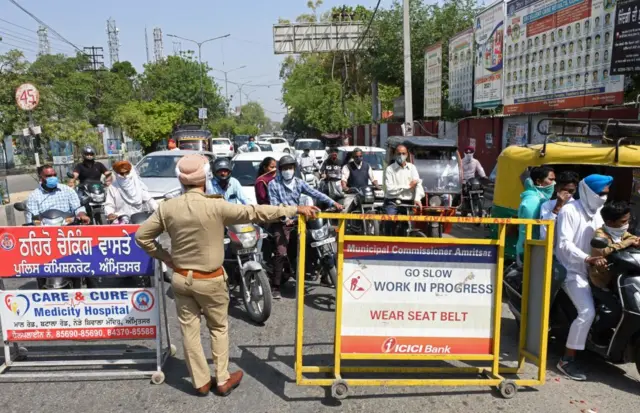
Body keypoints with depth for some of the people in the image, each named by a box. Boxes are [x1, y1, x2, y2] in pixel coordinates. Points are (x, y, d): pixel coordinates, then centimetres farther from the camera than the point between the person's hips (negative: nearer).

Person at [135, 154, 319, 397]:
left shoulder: (167, 207, -8)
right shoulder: (215, 206, -22)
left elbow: (142, 236, -1)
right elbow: (255, 213, -20)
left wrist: (166, 258, 8)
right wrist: (295, 210, -14)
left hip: (181, 278, 4)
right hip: (209, 280, -3)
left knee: (189, 330, 13)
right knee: (218, 329, 15)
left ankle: (201, 382, 26)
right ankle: (223, 380, 25)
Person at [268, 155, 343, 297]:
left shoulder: (299, 182, 8)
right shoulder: (273, 184, -3)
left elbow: (315, 193, -3)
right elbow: (274, 204, -11)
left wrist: (333, 202, -16)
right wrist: (285, 218, -27)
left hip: (297, 220, 5)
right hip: (282, 222, -5)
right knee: (282, 253, -18)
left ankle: (323, 276, 25)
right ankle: (275, 287, -12)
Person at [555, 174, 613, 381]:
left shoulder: (596, 213, 15)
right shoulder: (569, 211, -11)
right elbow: (564, 244, -19)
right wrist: (587, 259, -32)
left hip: (590, 268, 9)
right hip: (572, 270, -9)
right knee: (587, 312, -20)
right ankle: (567, 360, -14)